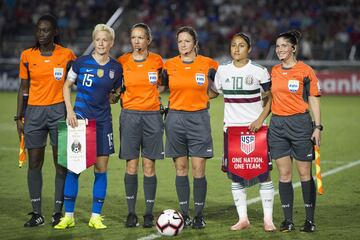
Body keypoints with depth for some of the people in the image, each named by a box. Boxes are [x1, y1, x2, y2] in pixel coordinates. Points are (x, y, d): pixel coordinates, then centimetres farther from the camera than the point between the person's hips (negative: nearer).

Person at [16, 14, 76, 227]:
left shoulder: (67, 55, -1)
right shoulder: (27, 56, 5)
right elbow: (24, 88, 9)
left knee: (61, 163, -1)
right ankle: (37, 213, 9)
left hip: (59, 112, -2)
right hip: (34, 112, 2)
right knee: (34, 163, 2)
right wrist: (19, 117, 5)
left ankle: (58, 212, 7)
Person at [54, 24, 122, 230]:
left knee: (101, 168, 2)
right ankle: (69, 216, 7)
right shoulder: (81, 62, -3)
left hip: (103, 122, 2)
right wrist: (70, 110, -6)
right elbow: (67, 86, 4)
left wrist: (109, 99, -2)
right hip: (80, 118, -2)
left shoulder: (116, 68, 3)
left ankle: (96, 216, 11)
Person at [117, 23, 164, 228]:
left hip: (152, 116, 0)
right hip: (130, 116, 0)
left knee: (149, 167, 1)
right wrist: (122, 98, 4)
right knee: (131, 166, -1)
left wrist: (157, 98, 8)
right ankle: (131, 213, 6)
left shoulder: (157, 61, 2)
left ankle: (149, 213, 7)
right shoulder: (123, 62, 2)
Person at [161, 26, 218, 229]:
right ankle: (184, 214, 12)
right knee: (181, 168, 5)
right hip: (176, 119, 2)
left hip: (199, 120, -2)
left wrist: (205, 99, 7)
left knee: (198, 169, -5)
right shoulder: (169, 65, 3)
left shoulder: (208, 64, -1)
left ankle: (199, 215, 4)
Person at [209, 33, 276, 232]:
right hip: (231, 128, 3)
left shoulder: (259, 71, -2)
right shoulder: (223, 70, 7)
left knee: (263, 172, -5)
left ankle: (268, 219, 3)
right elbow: (213, 92, 18)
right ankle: (243, 219, 13)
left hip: (255, 128, -3)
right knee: (235, 175, 4)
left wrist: (261, 119, -11)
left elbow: (270, 97, 1)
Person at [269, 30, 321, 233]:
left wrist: (317, 126, -8)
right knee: (284, 174, 4)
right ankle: (288, 220, 9)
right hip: (277, 125, 5)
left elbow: (314, 100, -3)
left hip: (300, 124, -4)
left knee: (305, 173, 0)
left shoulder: (305, 71, -4)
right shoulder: (274, 72, 11)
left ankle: (310, 220, 7)